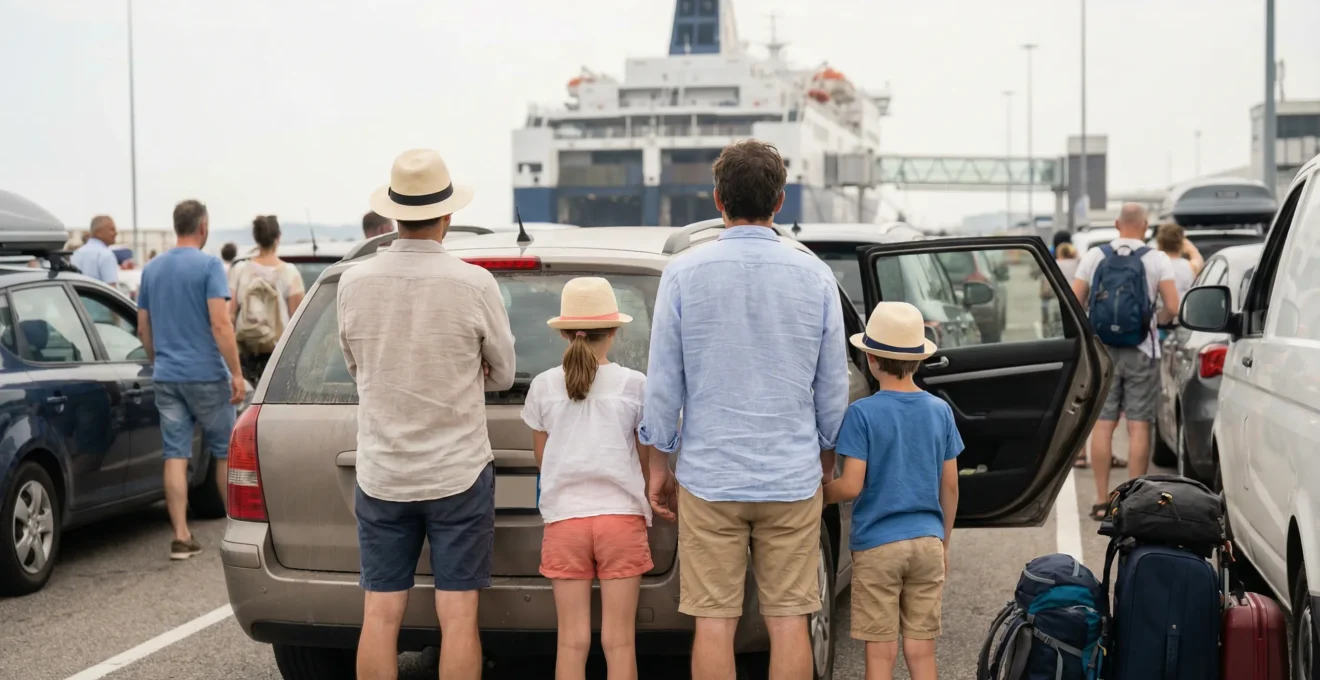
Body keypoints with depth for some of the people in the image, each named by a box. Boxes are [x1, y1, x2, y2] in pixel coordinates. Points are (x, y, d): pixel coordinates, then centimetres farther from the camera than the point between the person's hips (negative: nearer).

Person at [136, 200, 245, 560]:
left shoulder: (152, 269, 9)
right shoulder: (208, 265, -9)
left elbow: (143, 328, 14)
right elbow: (220, 324, -16)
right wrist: (236, 373, -14)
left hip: (167, 377, 5)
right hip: (206, 374, -5)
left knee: (175, 456, 3)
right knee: (224, 452, 10)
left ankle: (181, 536, 0)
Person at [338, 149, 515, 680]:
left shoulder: (354, 283, -4)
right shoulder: (474, 284, -11)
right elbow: (502, 375, 3)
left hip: (380, 473, 3)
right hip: (459, 472, -2)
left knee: (380, 614, 7)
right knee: (458, 615, 3)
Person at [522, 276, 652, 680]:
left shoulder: (544, 386, 2)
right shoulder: (634, 384, -3)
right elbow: (646, 461, 6)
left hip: (564, 517, 1)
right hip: (621, 515, -1)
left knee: (572, 640, 5)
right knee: (619, 640, 2)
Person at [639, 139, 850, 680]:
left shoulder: (684, 273, -5)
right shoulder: (814, 277, 0)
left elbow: (662, 382, -2)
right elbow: (833, 387, 6)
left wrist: (658, 464, 9)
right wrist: (826, 459, 21)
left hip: (710, 477, -1)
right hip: (793, 478, 1)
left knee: (714, 621, 4)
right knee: (788, 619, 6)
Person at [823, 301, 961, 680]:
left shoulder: (863, 413, -10)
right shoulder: (940, 411, 3)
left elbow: (851, 486, -14)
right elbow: (950, 486, 8)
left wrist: (820, 494, 6)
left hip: (877, 546, -4)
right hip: (928, 542, 4)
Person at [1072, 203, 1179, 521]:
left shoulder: (1094, 256, 2)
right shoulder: (1157, 260, -3)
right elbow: (1172, 307, -9)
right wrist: (1155, 320, 12)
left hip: (1102, 351, 2)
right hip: (1142, 352, -1)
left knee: (1102, 425, 5)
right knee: (1139, 426, 2)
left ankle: (1102, 500, 7)